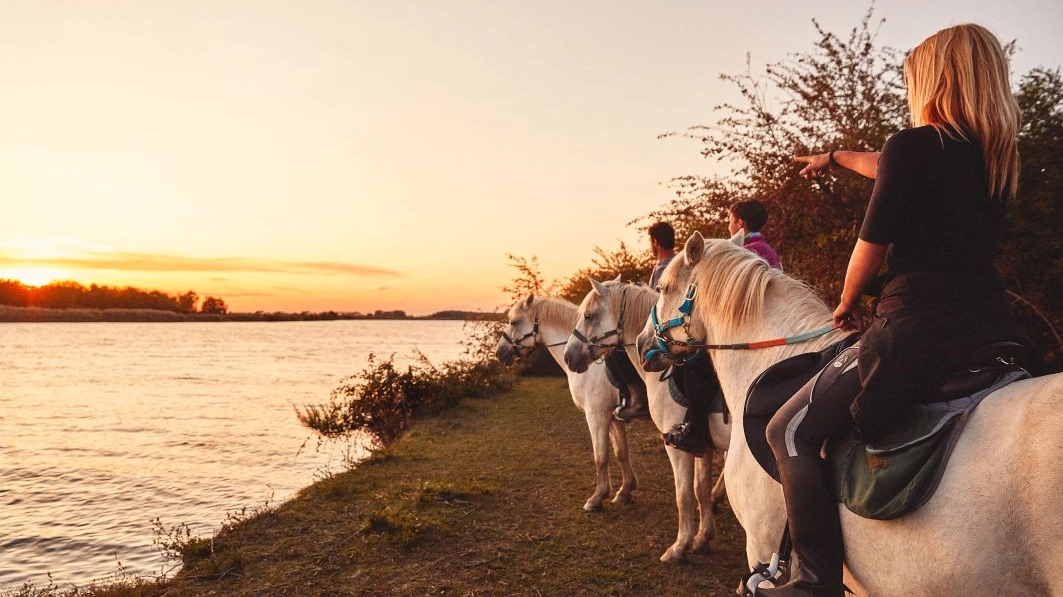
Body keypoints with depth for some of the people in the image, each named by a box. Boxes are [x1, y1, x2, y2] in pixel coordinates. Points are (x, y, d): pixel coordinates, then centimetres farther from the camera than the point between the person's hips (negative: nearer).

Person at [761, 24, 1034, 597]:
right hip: (996, 328, 9)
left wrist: (847, 303, 14)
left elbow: (872, 245, -5)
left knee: (789, 431, -2)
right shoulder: (997, 156, 16)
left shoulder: (913, 145, -8)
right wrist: (836, 157, 48)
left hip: (917, 328, -8)